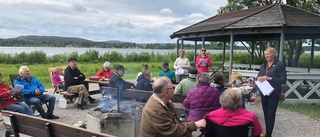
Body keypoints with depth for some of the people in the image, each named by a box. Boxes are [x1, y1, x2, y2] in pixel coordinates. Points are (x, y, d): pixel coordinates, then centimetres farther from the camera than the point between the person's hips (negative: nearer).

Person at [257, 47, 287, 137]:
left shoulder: (280, 65, -8)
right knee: (265, 113, 12)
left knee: (271, 114, -2)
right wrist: (259, 78, -9)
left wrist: (269, 78, -23)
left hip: (274, 94, -6)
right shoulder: (263, 65, 11)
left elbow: (283, 79, -14)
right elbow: (258, 76, 15)